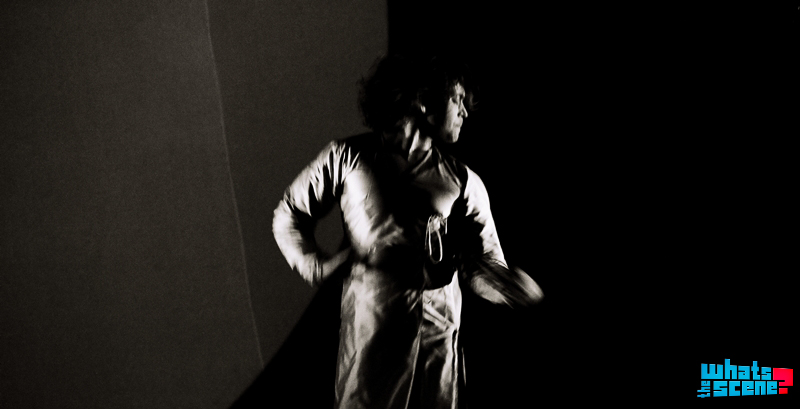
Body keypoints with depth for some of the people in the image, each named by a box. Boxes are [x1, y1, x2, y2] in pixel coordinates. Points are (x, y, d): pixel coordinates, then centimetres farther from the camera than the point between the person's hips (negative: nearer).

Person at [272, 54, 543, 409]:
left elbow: (481, 264, -1)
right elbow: (289, 214, 7)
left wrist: (510, 284, -23)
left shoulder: (464, 182, 3)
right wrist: (311, 263, -10)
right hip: (368, 336, -2)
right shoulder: (348, 157, -2)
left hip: (439, 340, 2)